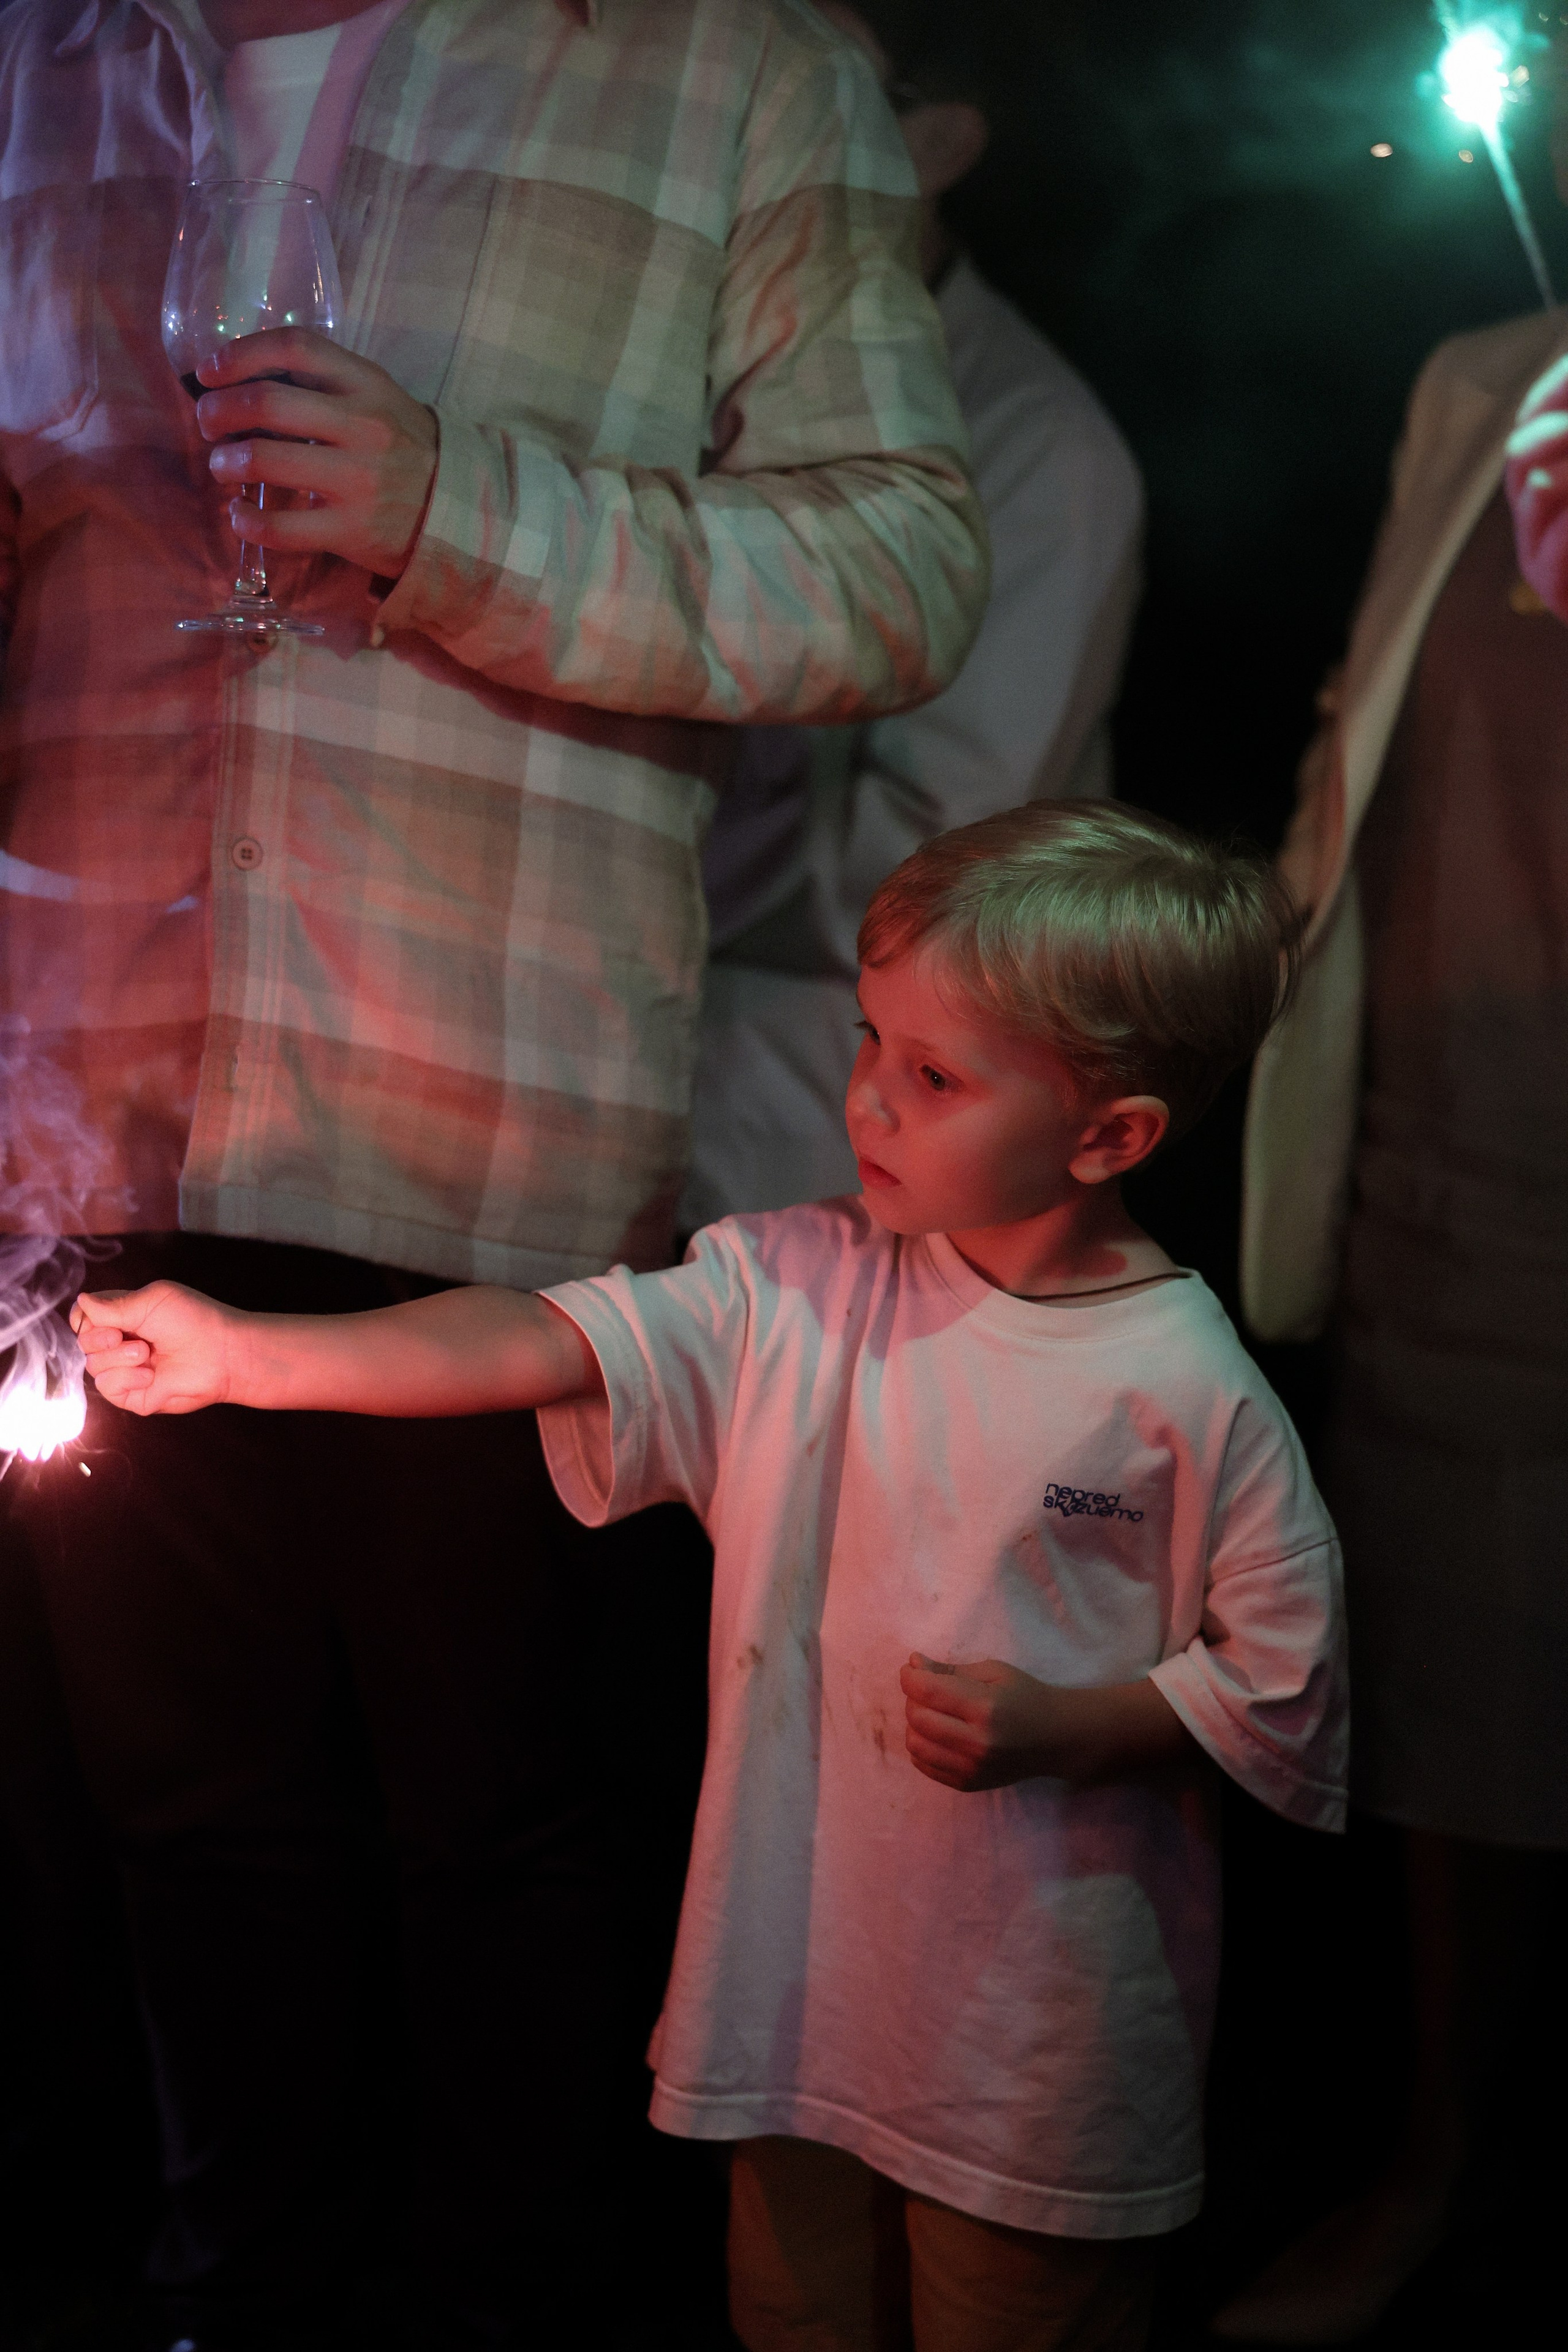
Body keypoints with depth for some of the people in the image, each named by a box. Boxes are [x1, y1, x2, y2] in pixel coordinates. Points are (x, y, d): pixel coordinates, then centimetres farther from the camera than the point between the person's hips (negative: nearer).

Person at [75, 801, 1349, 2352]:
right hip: (796, 1964, 4)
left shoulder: (1186, 1392, -14)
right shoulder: (791, 1289, -3)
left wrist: (1056, 1722, -19)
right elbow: (544, 1345, -11)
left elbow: (1284, 1672, -7)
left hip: (1035, 2020, -4)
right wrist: (238, 1353, -20)